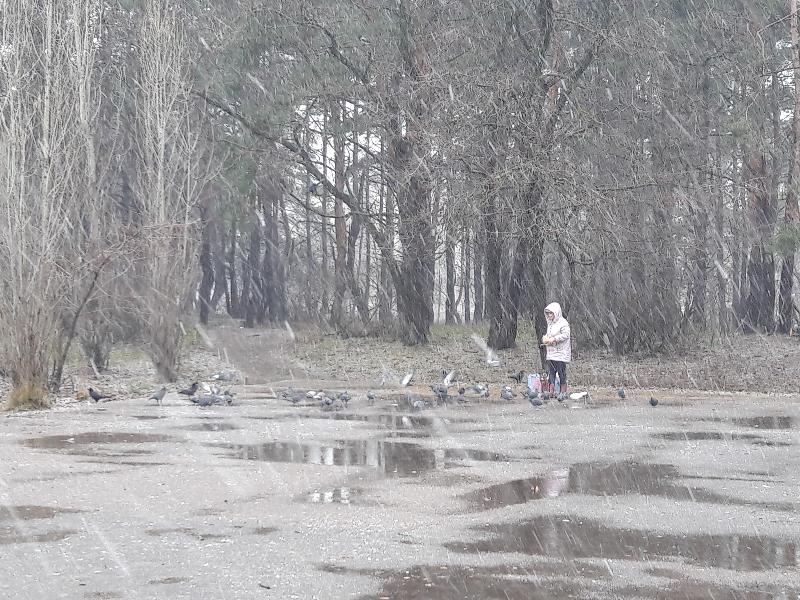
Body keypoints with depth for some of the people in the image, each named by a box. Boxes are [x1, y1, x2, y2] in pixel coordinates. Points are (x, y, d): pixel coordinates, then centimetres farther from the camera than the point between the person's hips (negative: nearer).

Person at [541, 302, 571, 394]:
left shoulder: (563, 323, -9)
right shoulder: (550, 323, 17)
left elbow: (565, 335, -18)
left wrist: (554, 339, -19)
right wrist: (545, 338, 7)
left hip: (561, 353, -8)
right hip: (551, 353, 8)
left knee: (561, 372, -3)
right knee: (550, 372, 4)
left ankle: (563, 392, 2)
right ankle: (551, 392, 5)